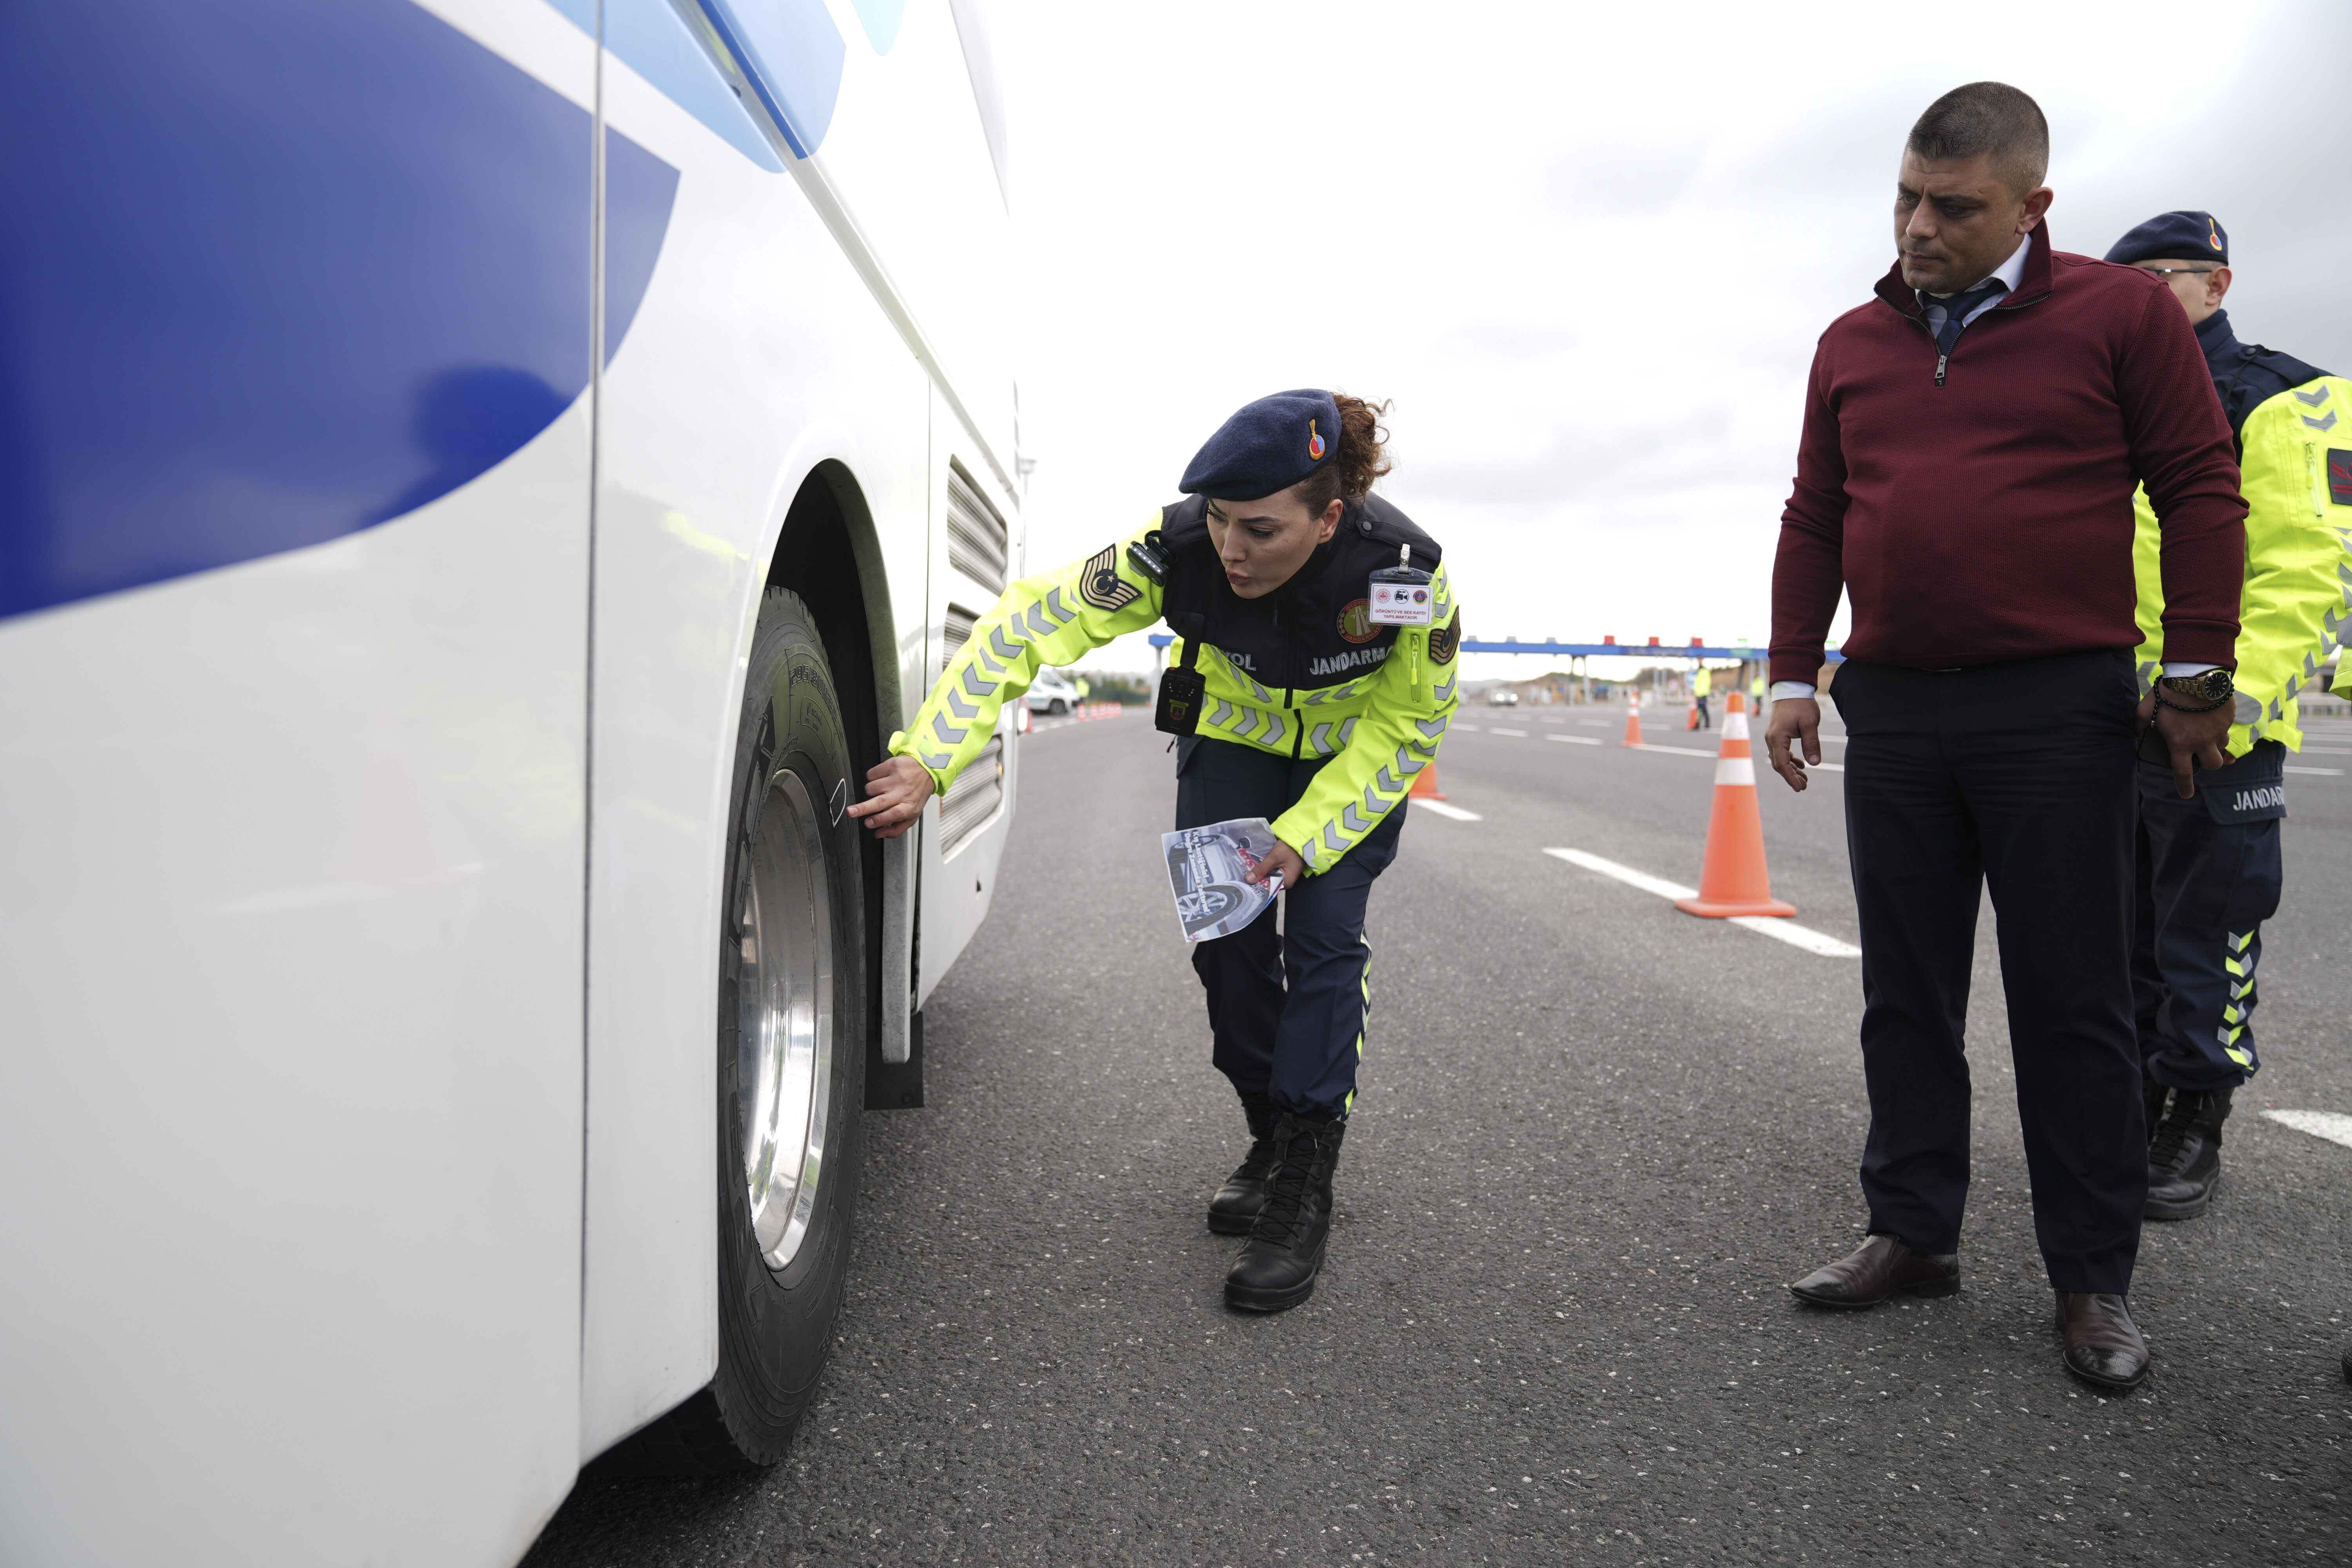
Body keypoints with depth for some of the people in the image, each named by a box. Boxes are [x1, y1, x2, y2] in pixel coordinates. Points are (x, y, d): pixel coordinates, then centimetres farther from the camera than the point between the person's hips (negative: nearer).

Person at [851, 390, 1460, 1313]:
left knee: (1324, 940, -13)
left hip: (1357, 752, -2)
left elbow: (1410, 723, -20)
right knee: (1228, 935, -4)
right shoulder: (1177, 550, -33)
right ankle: (1269, 1143, 16)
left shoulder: (1406, 574, -35)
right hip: (1233, 736, 2)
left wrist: (1306, 838, -27)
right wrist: (929, 761, -34)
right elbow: (1027, 624, -28)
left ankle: (1303, 1192, -6)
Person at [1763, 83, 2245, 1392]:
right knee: (1907, 993, 9)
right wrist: (1796, 674, 11)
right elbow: (1814, 521, 14)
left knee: (2073, 1002, 2)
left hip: (2057, 710, -4)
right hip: (1891, 710, 4)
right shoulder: (1852, 346, 12)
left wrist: (2198, 678, -3)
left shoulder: (2123, 314, 1)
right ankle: (1916, 1234, 21)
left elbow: (2201, 495, 0)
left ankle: (2094, 1280, 14)